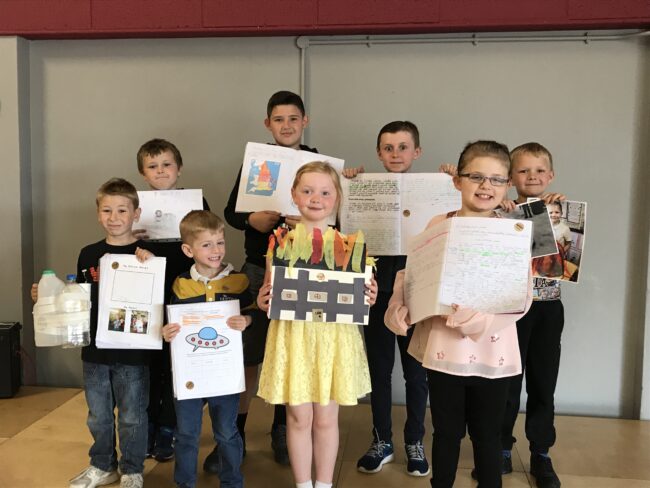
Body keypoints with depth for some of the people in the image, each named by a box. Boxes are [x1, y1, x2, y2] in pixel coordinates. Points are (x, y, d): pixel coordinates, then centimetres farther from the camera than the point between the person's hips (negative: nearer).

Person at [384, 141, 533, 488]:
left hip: (490, 351, -1)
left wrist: (475, 315, -24)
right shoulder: (438, 225, 1)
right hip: (443, 346, 1)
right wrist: (400, 307, -14)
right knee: (446, 431, 16)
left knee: (487, 434, 15)